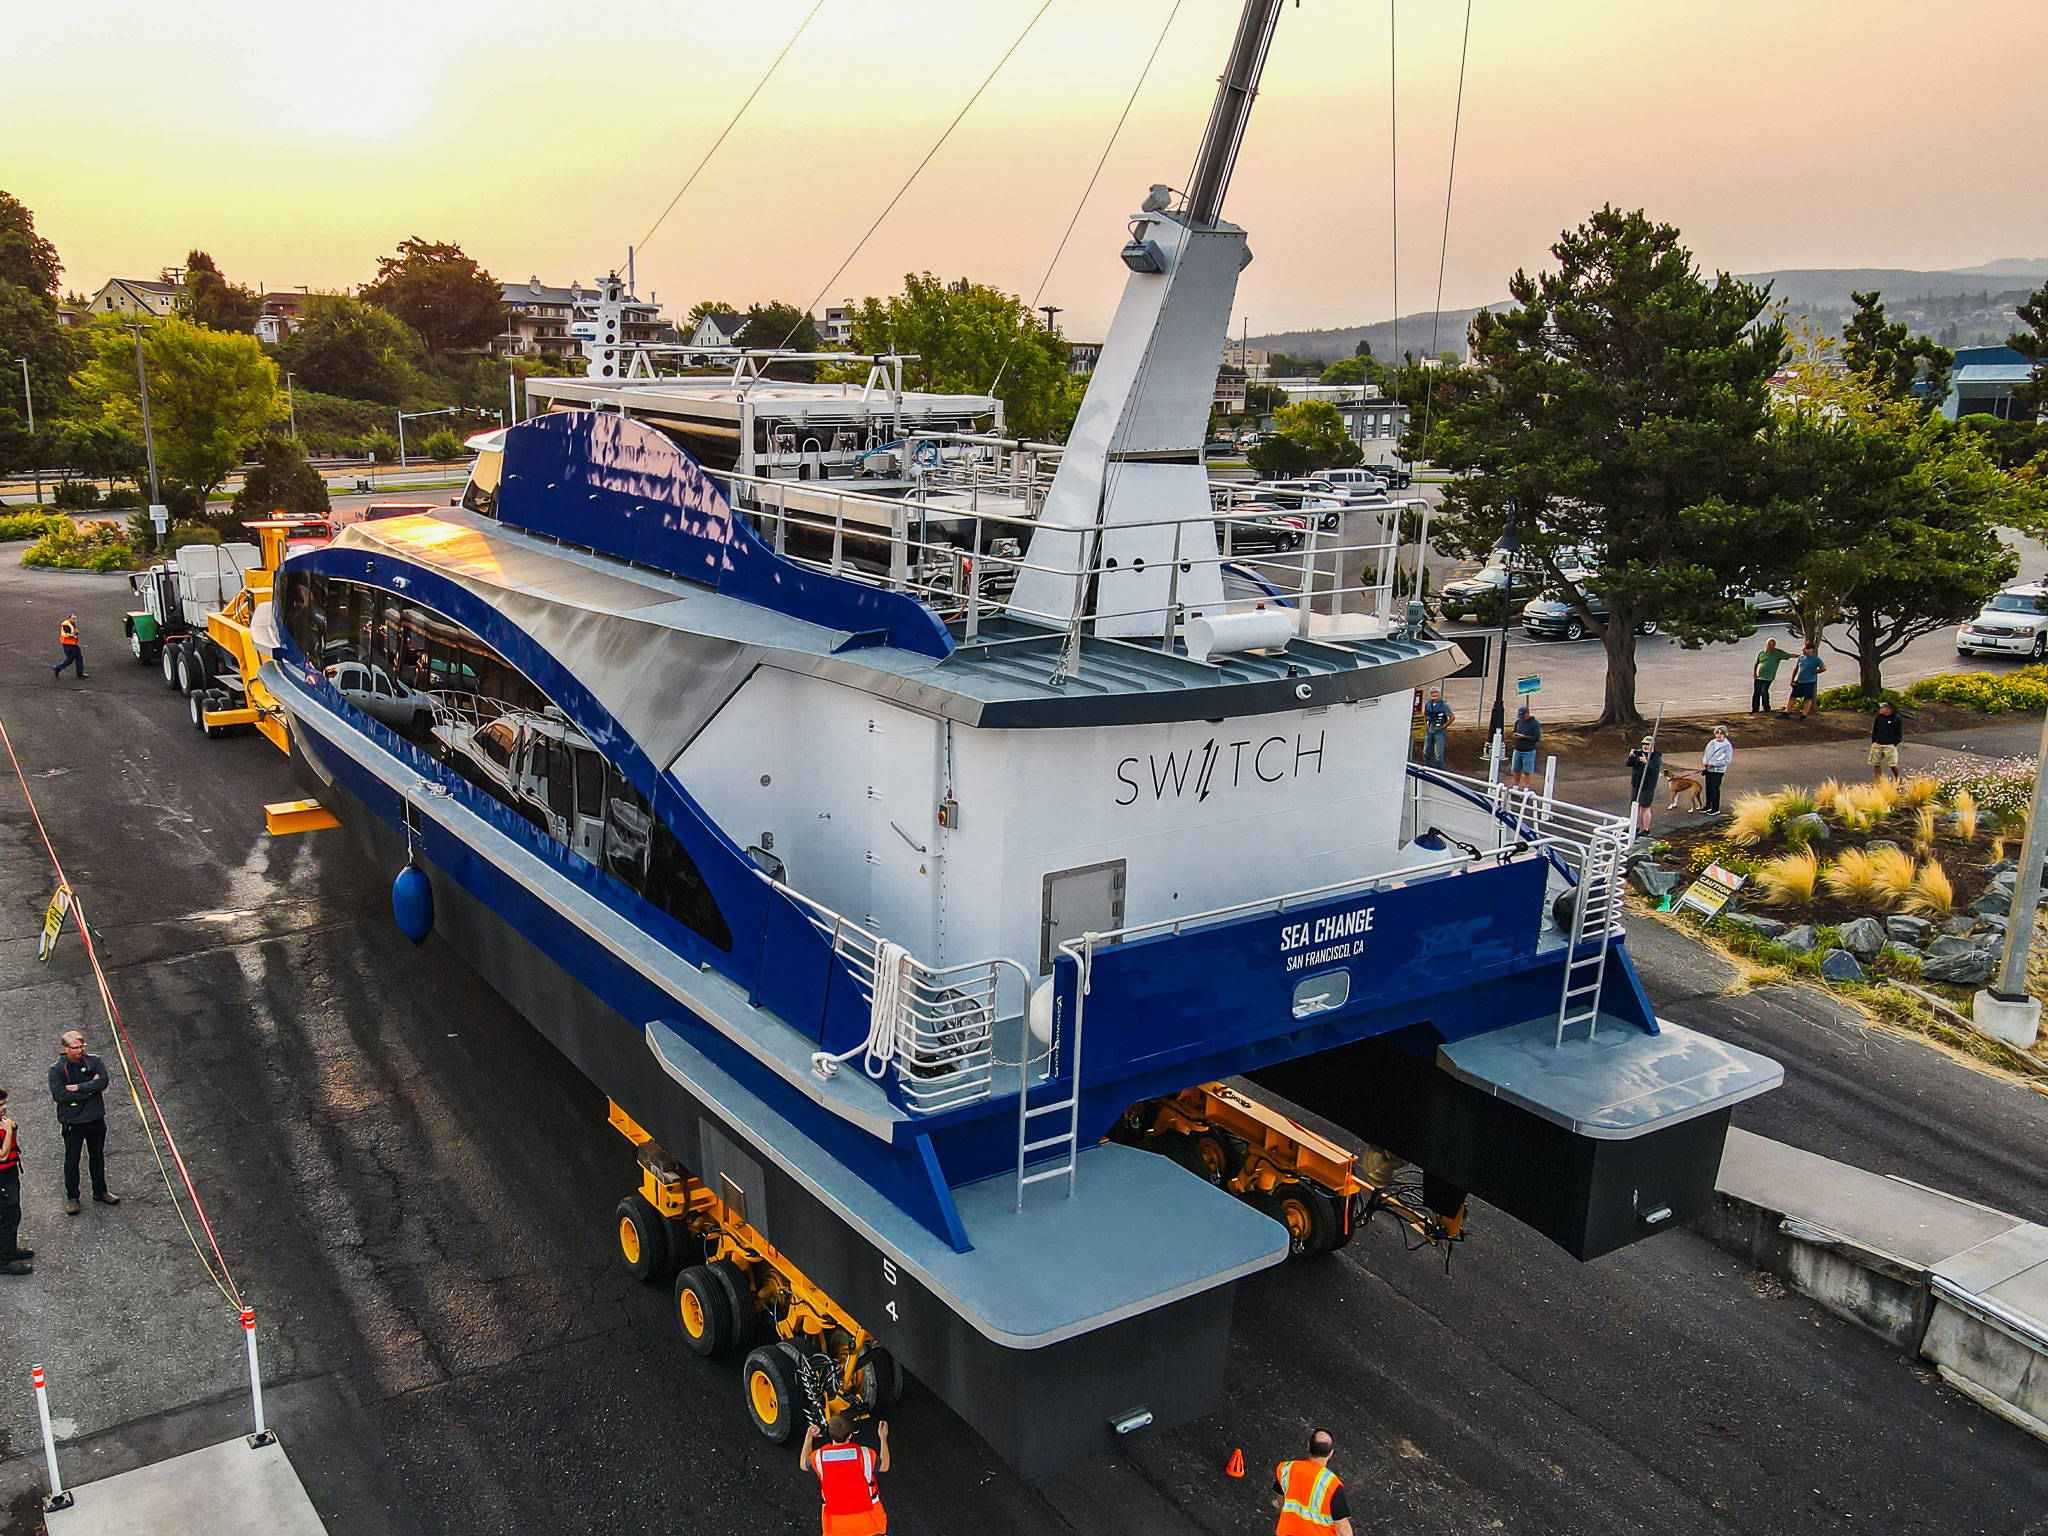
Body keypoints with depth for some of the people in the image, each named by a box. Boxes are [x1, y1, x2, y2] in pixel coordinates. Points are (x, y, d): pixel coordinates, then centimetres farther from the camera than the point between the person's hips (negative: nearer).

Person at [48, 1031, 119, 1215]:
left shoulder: (94, 1062, -3)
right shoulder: (57, 1070, -10)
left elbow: (103, 1082, -18)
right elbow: (59, 1094, -22)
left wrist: (78, 1087, -23)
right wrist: (89, 1090, -20)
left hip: (96, 1119, 3)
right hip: (72, 1122, -3)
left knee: (97, 1156, 15)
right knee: (72, 1160, 7)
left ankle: (100, 1191, 30)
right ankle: (72, 1197, 20)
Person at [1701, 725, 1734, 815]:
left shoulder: (1727, 745, -10)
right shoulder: (1712, 742, 7)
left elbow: (1727, 760, -13)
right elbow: (1706, 753, 17)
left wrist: (1713, 764, -18)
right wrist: (1704, 761, -4)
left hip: (1718, 770, -6)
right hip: (1708, 769, 6)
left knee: (1715, 789, -2)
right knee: (1708, 788, 14)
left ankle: (1715, 809, 6)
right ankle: (1708, 806, 29)